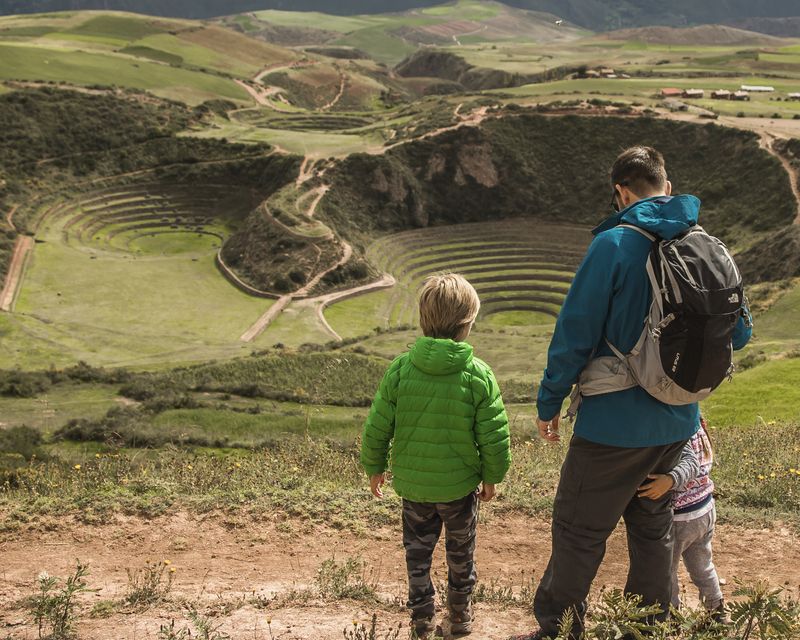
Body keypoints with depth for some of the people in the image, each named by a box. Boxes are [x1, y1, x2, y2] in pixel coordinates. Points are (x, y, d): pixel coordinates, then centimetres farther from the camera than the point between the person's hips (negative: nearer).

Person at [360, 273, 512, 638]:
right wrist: (492, 476, 5)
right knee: (460, 552, 20)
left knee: (417, 548, 20)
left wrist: (374, 467, 9)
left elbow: (376, 428, -8)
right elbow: (495, 438, -12)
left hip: (412, 484, 1)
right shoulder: (479, 375, -17)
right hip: (460, 485, -1)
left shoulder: (400, 369, -14)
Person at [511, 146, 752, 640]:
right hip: (678, 422, 6)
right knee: (653, 527, 22)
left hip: (615, 424, -6)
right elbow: (739, 332, 9)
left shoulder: (615, 244, -17)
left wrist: (550, 402, -4)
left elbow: (575, 333, -15)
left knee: (579, 532, 8)